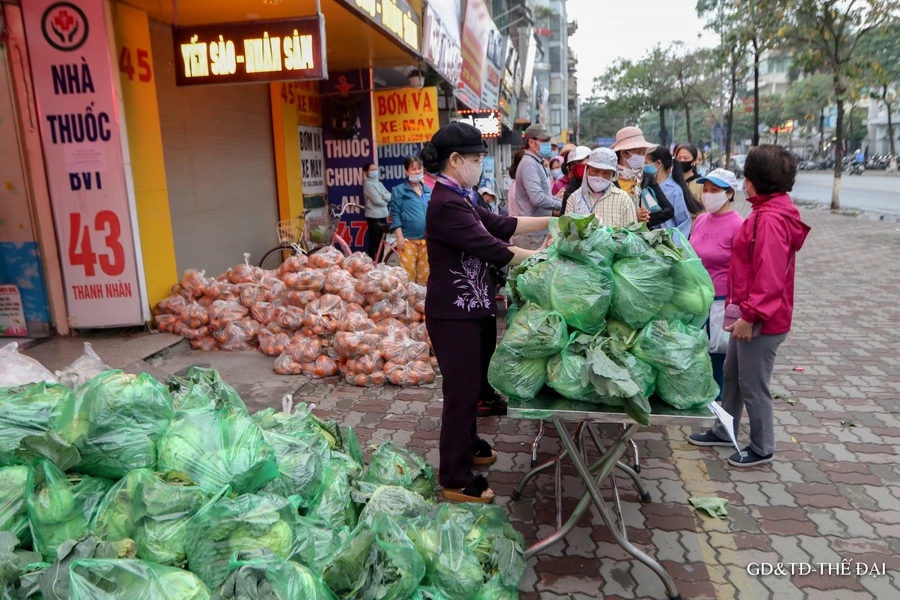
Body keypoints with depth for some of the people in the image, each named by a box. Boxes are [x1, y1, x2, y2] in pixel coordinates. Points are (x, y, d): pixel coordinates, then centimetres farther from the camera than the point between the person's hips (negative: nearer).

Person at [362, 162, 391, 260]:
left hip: (383, 215, 8)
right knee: (374, 242, -4)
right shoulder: (368, 183, -8)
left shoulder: (380, 184, 16)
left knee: (381, 242, 13)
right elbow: (377, 200, -17)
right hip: (373, 216, -8)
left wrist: (383, 196, -13)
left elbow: (390, 197, 5)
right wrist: (385, 200, 1)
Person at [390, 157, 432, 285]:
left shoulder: (428, 191, 12)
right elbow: (395, 214, -5)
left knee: (424, 274, 10)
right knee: (408, 274, -4)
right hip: (408, 239, -4)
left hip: (426, 239, 5)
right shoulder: (399, 190, -1)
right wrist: (399, 236, -12)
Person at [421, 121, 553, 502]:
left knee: (472, 382, 22)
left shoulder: (460, 199, 12)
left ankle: (467, 445, 41)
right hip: (454, 313, -10)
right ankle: (456, 481, 12)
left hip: (472, 308, 10)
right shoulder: (446, 204, -21)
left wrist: (551, 221, 9)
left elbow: (501, 225, 14)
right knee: (462, 389, -1)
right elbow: (492, 249, -23)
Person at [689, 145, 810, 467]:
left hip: (762, 320, -10)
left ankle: (762, 449, 21)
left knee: (753, 385, 4)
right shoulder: (768, 211, 11)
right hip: (750, 313, 10)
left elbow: (770, 277, -27)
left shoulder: (770, 219, -22)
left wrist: (751, 315, -23)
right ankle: (724, 431, 36)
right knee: (732, 375, 20)